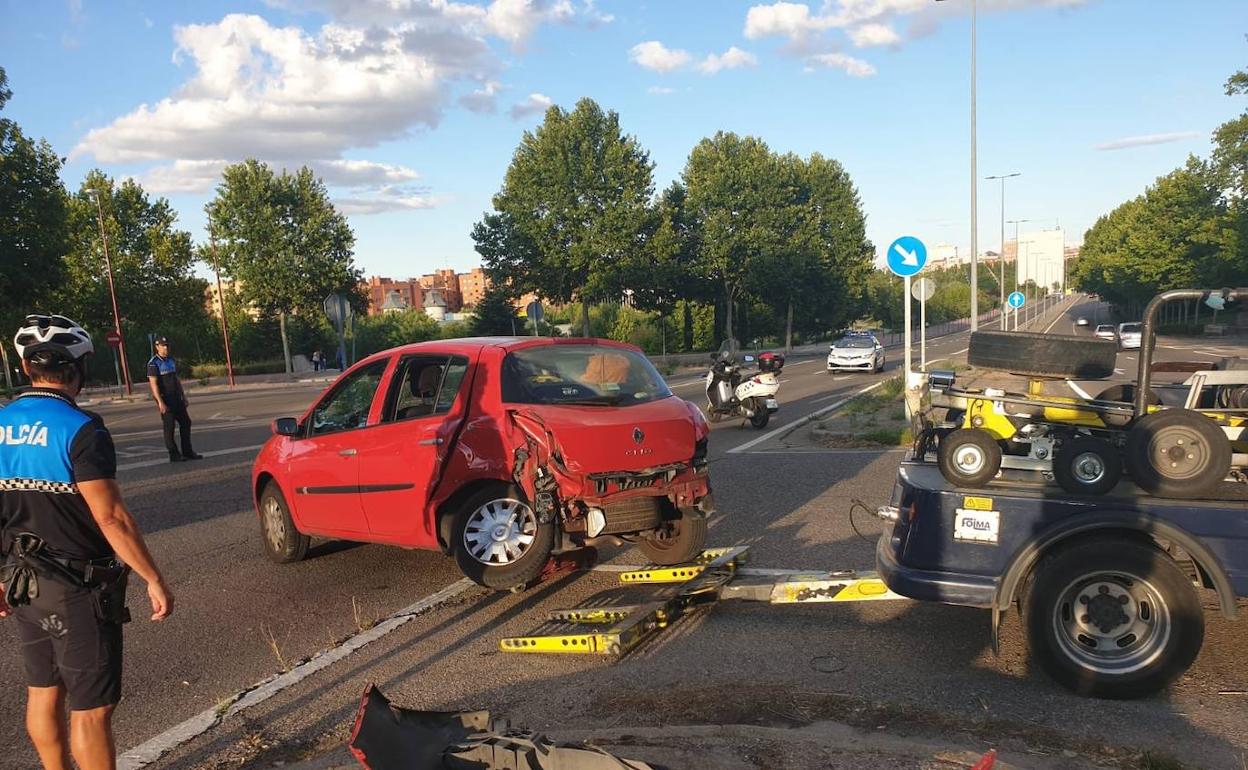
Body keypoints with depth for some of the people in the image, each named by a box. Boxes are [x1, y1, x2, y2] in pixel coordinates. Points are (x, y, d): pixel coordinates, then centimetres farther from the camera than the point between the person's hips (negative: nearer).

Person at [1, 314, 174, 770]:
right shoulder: (79, 429, -19)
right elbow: (110, 518, -22)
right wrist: (154, 580, -15)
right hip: (78, 590, -7)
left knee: (43, 692, 21)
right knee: (90, 708, 2)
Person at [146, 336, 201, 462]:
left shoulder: (171, 360, 14)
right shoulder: (153, 363, -10)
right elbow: (153, 384, -16)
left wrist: (184, 396, 16)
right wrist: (160, 402, -22)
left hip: (176, 398, 8)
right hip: (165, 399, -8)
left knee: (186, 422, 8)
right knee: (169, 427, -3)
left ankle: (187, 452, 16)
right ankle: (174, 455, 3)